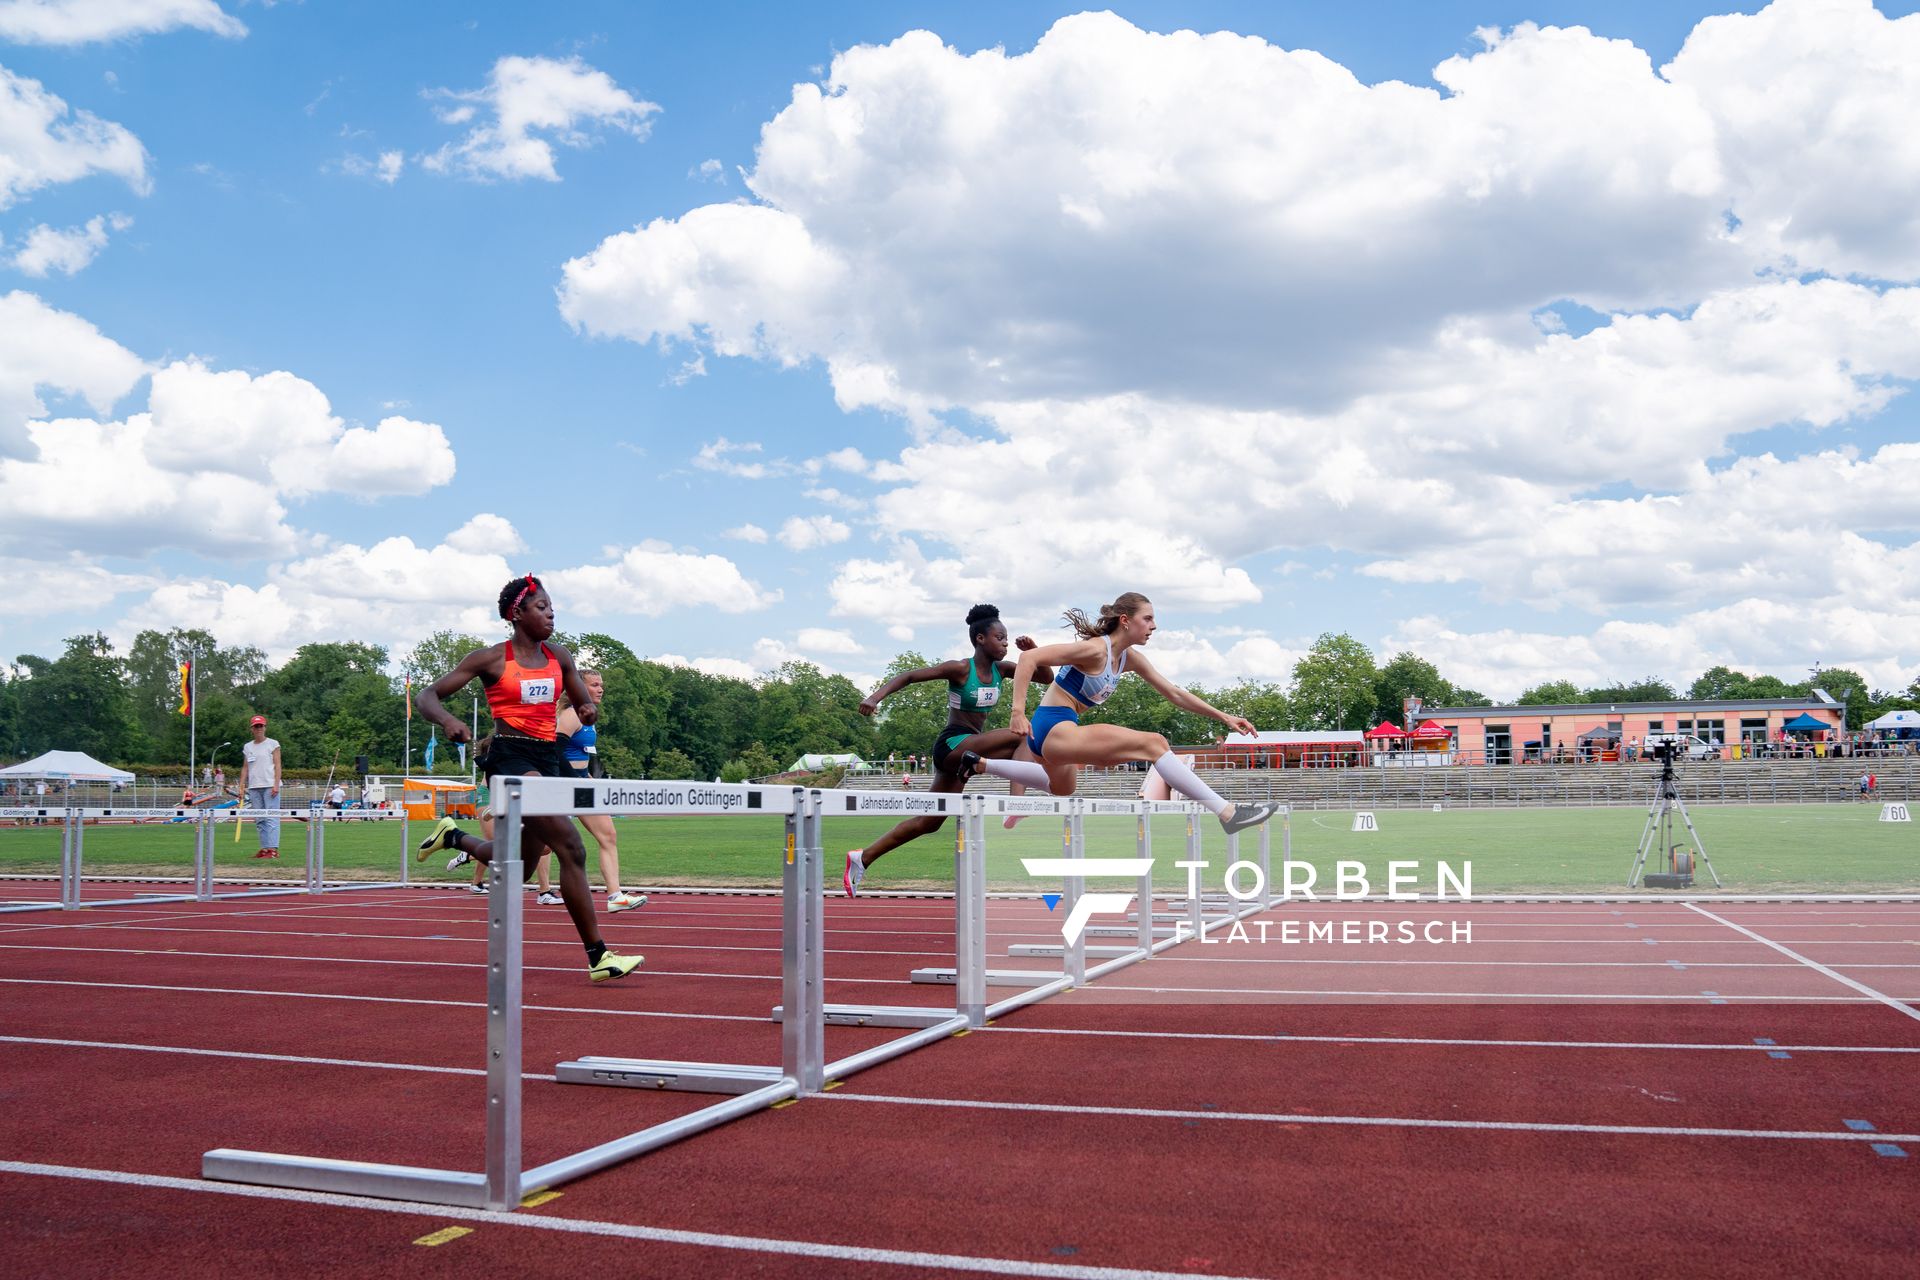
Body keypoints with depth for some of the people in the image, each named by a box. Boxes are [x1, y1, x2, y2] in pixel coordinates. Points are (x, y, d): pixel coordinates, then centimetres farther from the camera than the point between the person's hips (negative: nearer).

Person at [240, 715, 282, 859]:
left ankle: (273, 849, -16)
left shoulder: (272, 744, 2)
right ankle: (264, 848, 9)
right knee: (259, 820, 6)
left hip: (270, 786, -6)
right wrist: (241, 786, 8)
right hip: (253, 787, 6)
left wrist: (276, 785, -12)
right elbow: (245, 767, 18)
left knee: (271, 818, -11)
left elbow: (277, 765, -3)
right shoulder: (247, 747, 17)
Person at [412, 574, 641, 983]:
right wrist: (448, 721, -23)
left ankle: (454, 837, 42)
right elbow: (426, 696, 0)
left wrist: (589, 711, -4)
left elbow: (584, 705, 22)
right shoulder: (491, 659, -2)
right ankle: (598, 957, -15)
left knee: (520, 868, 16)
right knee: (571, 849, -19)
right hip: (511, 759, -7)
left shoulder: (559, 658, 12)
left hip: (550, 760, 7)